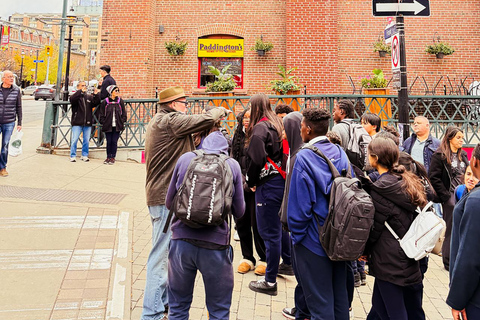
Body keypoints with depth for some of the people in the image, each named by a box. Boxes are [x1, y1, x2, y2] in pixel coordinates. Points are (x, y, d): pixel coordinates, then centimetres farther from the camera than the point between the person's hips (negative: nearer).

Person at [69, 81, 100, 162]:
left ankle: (85, 155, 20)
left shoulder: (89, 97, 13)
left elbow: (96, 103, 2)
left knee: (86, 140, 7)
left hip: (87, 123, 3)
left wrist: (96, 95, -15)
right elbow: (72, 99, -19)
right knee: (74, 140, -3)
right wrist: (81, 91, -27)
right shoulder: (76, 96, 2)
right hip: (77, 123, -3)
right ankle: (73, 156, 6)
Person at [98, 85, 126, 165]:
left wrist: (122, 122, 2)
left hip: (117, 126, 1)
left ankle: (113, 157, 12)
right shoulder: (105, 102, 0)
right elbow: (102, 114, 5)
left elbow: (124, 113, 10)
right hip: (108, 125, -1)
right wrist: (103, 122, -3)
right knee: (109, 142, 5)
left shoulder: (120, 101, 4)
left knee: (114, 142, 2)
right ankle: (108, 157, 16)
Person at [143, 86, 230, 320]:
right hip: (166, 197, -11)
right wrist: (221, 111, 4)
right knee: (161, 254, -5)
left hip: (159, 193, 11)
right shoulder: (170, 121, -15)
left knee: (166, 251, 19)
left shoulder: (158, 121, 18)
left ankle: (165, 300, 33)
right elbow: (206, 119, -17)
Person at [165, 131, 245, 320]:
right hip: (215, 245, -1)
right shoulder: (232, 165, -1)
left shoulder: (185, 159, 2)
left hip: (182, 241, 2)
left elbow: (169, 203, 8)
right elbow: (239, 212, 3)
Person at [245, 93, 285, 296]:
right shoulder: (277, 125, 14)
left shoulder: (260, 128, -11)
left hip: (268, 185, -9)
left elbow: (256, 159, -21)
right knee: (278, 227, 22)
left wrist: (251, 182, -5)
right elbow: (280, 155, 13)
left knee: (269, 232, -2)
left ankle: (270, 281, 7)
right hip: (280, 182, 9)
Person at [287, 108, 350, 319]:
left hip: (314, 239, -6)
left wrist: (296, 235, -5)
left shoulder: (304, 157, -17)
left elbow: (299, 203, -18)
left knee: (319, 300, 6)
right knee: (339, 292, 19)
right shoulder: (341, 153, 1)